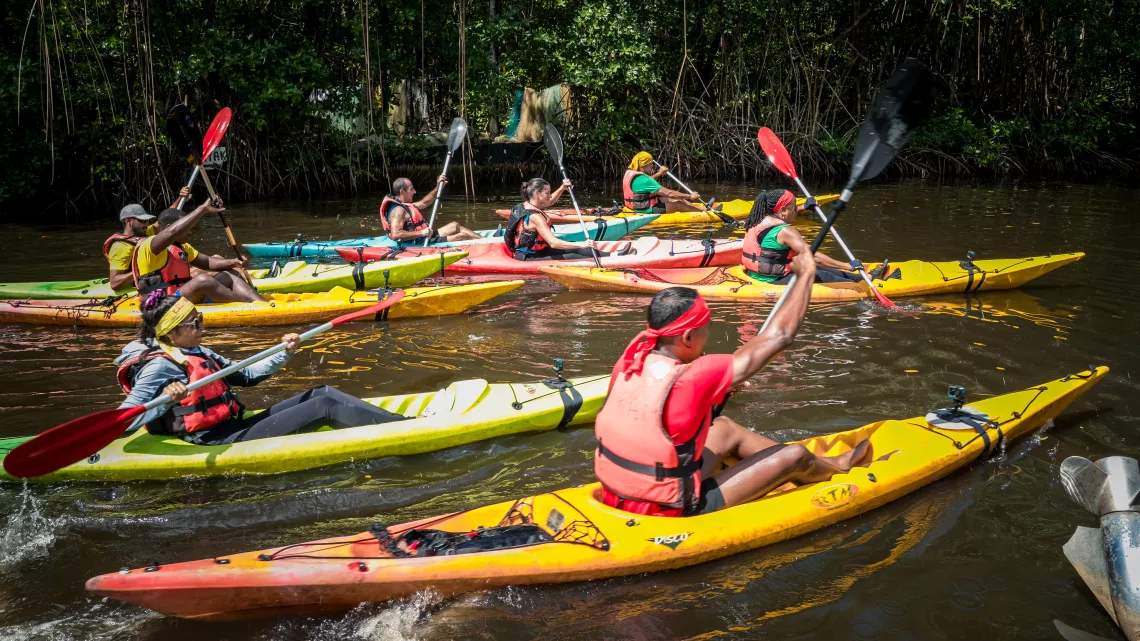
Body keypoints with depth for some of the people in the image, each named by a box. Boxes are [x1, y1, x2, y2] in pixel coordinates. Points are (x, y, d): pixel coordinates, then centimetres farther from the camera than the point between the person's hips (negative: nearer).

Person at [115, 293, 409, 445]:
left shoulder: (196, 353, 15)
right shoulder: (159, 367, -13)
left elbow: (246, 376, 20)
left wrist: (283, 353, 9)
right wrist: (165, 399, -34)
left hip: (235, 428, 10)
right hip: (219, 444, -10)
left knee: (322, 393, 3)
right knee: (325, 407, -15)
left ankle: (397, 420, -1)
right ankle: (404, 427, -11)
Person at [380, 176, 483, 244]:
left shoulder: (405, 206, 13)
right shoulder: (398, 210, -21)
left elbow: (424, 202, 27)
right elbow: (395, 235, -33)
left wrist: (438, 187, 16)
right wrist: (420, 233, -32)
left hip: (426, 238, 12)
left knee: (455, 226, 21)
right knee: (463, 236, -8)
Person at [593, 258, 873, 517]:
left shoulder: (629, 360, -9)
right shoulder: (692, 378, -27)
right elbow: (778, 337, -17)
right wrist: (806, 272, -3)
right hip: (670, 517, -7)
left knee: (725, 429, 23)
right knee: (794, 455, 5)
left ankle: (827, 463, 40)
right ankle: (837, 470, 41)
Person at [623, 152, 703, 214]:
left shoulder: (628, 173, 1)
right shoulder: (643, 179, -28)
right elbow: (668, 193, -25)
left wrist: (659, 174, 21)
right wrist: (690, 196, -17)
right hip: (646, 211, -10)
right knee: (678, 204, -3)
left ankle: (703, 207, 21)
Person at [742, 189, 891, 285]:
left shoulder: (761, 220, 6)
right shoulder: (785, 231, -21)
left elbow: (781, 215, 33)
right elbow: (813, 256, -24)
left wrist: (804, 207, 40)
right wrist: (848, 266, -20)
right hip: (772, 282, -10)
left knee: (819, 269, 14)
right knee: (824, 276, -3)